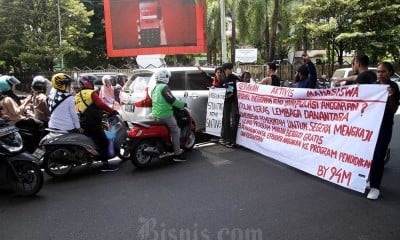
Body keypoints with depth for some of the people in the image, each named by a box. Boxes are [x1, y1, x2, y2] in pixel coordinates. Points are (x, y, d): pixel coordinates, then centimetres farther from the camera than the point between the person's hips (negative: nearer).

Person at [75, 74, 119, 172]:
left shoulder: (77, 96, 17)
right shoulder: (92, 93, -7)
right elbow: (100, 104, -21)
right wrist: (112, 111, -17)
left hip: (83, 124, 9)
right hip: (93, 123, -8)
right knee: (103, 142, -6)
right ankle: (105, 165, -9)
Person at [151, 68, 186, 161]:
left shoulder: (154, 88, 16)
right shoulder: (164, 87, -13)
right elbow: (171, 100, -19)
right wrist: (182, 104, -5)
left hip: (155, 114, 9)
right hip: (165, 114, -9)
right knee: (176, 131, -1)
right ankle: (177, 154, -2)